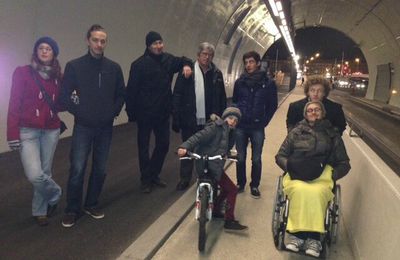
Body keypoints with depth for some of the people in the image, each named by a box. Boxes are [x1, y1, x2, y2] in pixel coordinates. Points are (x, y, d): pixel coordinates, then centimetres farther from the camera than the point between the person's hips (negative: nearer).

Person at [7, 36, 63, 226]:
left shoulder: (57, 77, 7)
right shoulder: (23, 72, -4)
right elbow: (14, 104, -7)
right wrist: (13, 134, -12)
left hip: (51, 131, 4)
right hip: (28, 131, -3)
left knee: (45, 172, 9)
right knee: (35, 175, -15)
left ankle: (40, 210, 29)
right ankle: (55, 193, 16)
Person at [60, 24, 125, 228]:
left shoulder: (114, 68, 5)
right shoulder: (74, 66, -3)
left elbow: (121, 94, 12)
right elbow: (66, 95, -2)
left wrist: (113, 112, 1)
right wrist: (79, 112, -8)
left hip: (105, 127, 3)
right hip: (83, 127, -3)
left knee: (100, 169, 10)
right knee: (77, 169, -4)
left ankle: (92, 205, 26)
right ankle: (72, 210, 11)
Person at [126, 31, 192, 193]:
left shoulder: (168, 60, 4)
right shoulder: (139, 64, -11)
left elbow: (182, 61, 24)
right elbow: (131, 90, -13)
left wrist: (186, 64, 0)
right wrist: (131, 113, -16)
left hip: (163, 113, 5)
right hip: (145, 114, -5)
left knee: (163, 144, 12)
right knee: (144, 147, 6)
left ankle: (154, 175, 31)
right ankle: (146, 180, 22)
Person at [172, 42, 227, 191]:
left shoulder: (217, 74, 4)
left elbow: (222, 98, 7)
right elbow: (177, 95, -5)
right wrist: (176, 118, -10)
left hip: (210, 121, 2)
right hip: (190, 120, -1)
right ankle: (185, 178, 25)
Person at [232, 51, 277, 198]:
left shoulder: (268, 83, -3)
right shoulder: (239, 82, 3)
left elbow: (273, 105, 4)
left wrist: (264, 121, -1)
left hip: (257, 127, -2)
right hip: (241, 126, 2)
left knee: (256, 159, 6)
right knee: (240, 158, 8)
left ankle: (254, 186, 21)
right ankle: (240, 184, 24)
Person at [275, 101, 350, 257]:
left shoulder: (332, 134, 18)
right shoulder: (296, 132, 17)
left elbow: (344, 163, 17)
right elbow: (280, 156, 15)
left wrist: (332, 175, -1)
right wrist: (290, 167, -4)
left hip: (322, 177, 0)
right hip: (297, 176, 0)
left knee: (316, 193, -36)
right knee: (300, 190, -36)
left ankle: (313, 237, -31)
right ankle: (296, 234, -30)